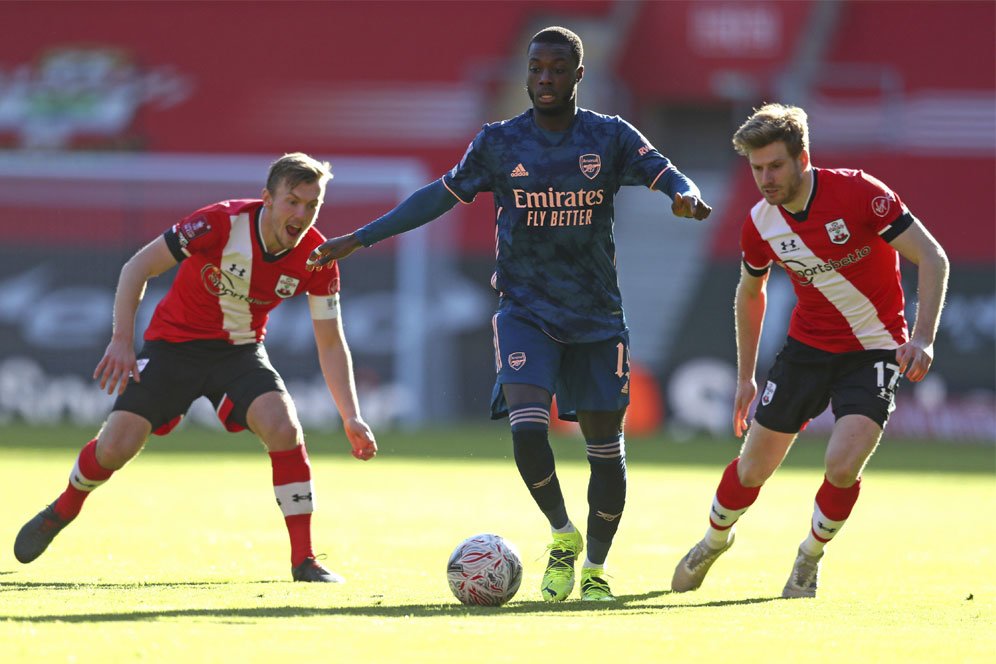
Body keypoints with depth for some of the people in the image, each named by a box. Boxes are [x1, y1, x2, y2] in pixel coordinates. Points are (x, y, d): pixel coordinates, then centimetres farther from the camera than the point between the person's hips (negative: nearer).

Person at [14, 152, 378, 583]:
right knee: (116, 447, -9)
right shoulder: (221, 223, -26)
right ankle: (63, 510, 26)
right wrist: (122, 340, -26)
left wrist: (352, 419, -14)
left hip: (239, 351, 2)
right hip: (174, 341, -2)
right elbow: (138, 267, -18)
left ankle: (304, 560, -16)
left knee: (284, 428, -25)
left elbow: (330, 344, -7)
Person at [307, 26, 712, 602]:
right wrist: (359, 239, 8)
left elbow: (666, 174, -10)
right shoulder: (500, 142, 1)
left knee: (606, 445, 4)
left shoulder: (611, 137, -1)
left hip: (597, 318, 1)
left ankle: (596, 565, 23)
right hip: (525, 311, -1)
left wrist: (686, 194, -35)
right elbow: (441, 196, 8)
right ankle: (562, 535, 3)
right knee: (527, 428, -21)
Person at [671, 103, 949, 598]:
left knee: (843, 465, -20)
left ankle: (809, 559, 9)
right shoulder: (760, 224, -7)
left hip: (875, 351, -3)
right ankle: (715, 540, 35)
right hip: (807, 347, 3)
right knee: (754, 467, 3)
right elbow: (750, 292, 14)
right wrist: (746, 376, 15)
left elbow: (932, 258, -18)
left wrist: (923, 337, -29)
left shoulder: (859, 194, -21)